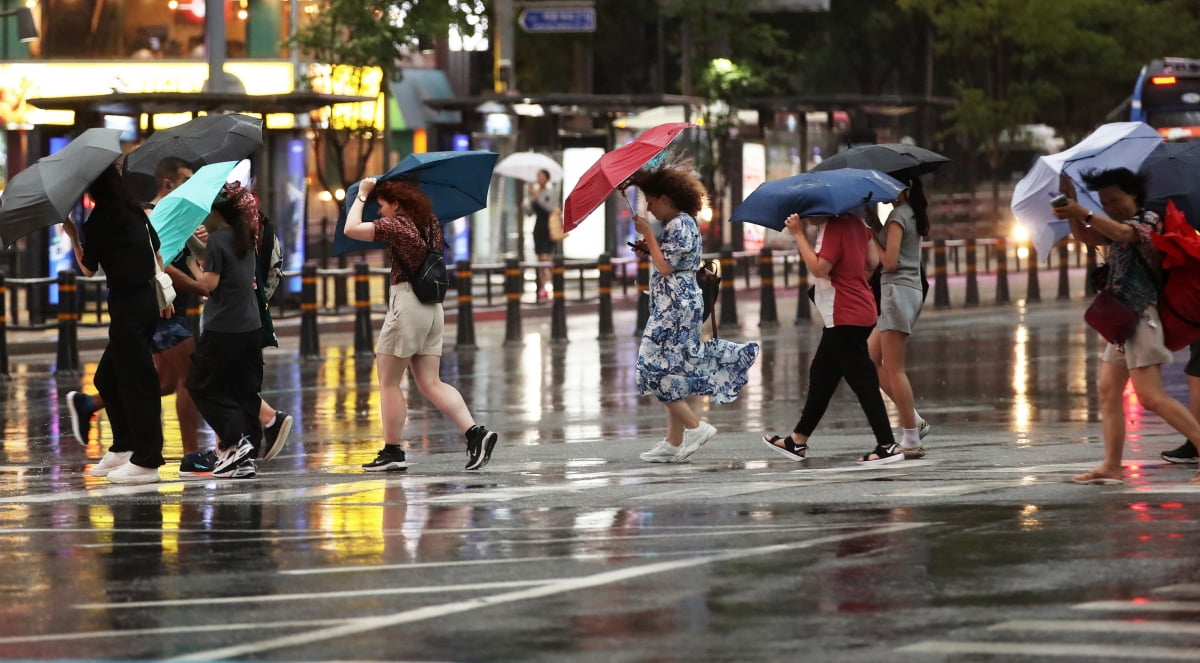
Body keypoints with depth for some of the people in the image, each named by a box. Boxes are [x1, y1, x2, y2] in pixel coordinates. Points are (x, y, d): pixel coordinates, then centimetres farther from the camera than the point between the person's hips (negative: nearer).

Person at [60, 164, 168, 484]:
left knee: (136, 380, -5)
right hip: (148, 299, 8)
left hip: (127, 305, -8)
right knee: (107, 378, 17)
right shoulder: (135, 212, 10)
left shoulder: (97, 222, -12)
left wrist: (72, 235, 5)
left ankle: (146, 461, -4)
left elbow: (88, 268, -3)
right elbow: (156, 252, 16)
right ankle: (122, 448, 21)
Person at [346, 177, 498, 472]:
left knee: (388, 381, 2)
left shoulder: (395, 225, -11)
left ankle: (392, 452, 1)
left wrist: (361, 196, -2)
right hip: (433, 307, 8)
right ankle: (475, 433, -9)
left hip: (407, 302, -8)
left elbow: (352, 229, -17)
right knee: (431, 383, 7)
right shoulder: (430, 223, 12)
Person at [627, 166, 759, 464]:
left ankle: (695, 427, -9)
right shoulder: (681, 223, 16)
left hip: (676, 305, -10)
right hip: (680, 303, 10)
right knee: (674, 371, 10)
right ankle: (674, 442, 11)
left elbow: (666, 267, -19)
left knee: (658, 367, -9)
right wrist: (650, 249, 7)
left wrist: (648, 233, -13)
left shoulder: (680, 225, -15)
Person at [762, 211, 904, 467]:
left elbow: (819, 268, -25)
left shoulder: (834, 227, -17)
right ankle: (798, 441, 23)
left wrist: (799, 234, -19)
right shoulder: (855, 222, 9)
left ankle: (888, 446, -7)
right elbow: (873, 262, 11)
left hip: (846, 318, -10)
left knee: (862, 381, -8)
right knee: (821, 377, 16)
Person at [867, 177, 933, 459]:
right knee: (870, 359, 13)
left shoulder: (898, 216, -11)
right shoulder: (912, 214, 17)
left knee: (893, 369, -7)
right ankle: (914, 421, 10)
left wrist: (872, 238, -3)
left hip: (897, 290, -10)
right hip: (911, 290, 10)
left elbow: (889, 261, -16)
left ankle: (911, 440, -6)